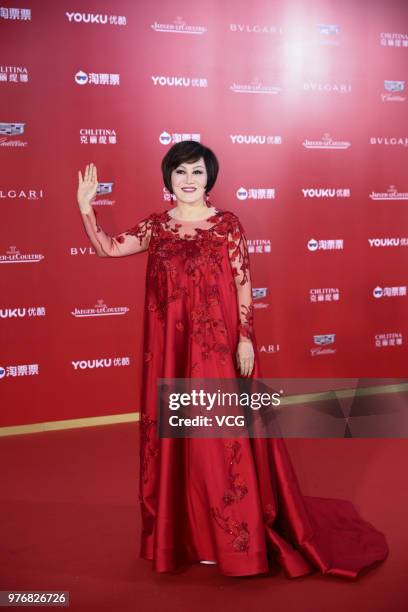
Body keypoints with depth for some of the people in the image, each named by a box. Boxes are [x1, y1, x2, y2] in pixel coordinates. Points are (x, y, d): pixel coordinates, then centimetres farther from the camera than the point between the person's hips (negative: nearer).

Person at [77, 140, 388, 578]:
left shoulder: (227, 224, -3)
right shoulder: (155, 226, 7)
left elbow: (243, 285, -5)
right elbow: (108, 248, 8)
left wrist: (245, 339, -9)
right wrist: (86, 206, -2)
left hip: (217, 346, -4)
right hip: (169, 348, 4)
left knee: (218, 437, 1)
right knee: (174, 436, 12)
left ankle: (223, 536, 19)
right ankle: (184, 530, 30)